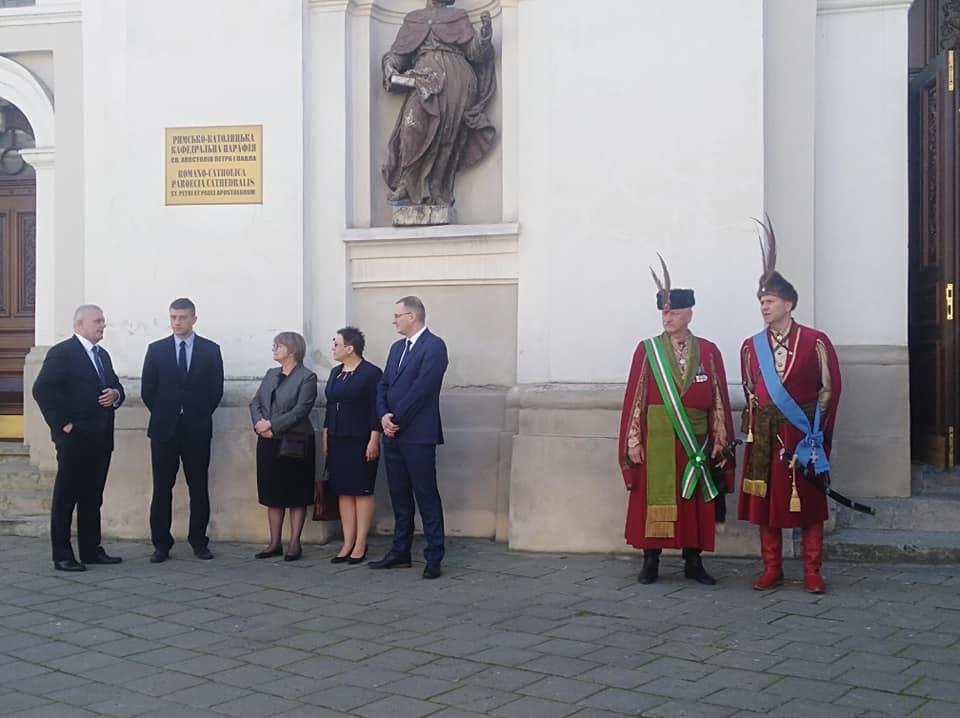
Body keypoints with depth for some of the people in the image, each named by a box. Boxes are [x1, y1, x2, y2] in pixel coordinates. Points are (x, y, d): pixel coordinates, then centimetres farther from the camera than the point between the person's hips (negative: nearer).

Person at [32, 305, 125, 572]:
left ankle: (91, 550, 19)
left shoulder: (102, 355, 18)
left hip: (100, 437, 8)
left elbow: (115, 386, 23)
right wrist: (62, 424, -16)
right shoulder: (62, 353, -7)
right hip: (75, 437, -8)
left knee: (93, 497, 12)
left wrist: (115, 395, -2)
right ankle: (62, 556, 4)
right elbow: (41, 390, -14)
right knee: (66, 497, 0)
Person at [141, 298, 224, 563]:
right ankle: (161, 544, 8)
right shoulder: (156, 349, 6)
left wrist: (200, 415, 4)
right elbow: (147, 389, 7)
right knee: (162, 489, 2)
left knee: (199, 488, 3)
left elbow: (216, 390, 5)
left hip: (197, 429, 0)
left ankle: (199, 542, 12)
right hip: (164, 429, 1)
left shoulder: (210, 350, 4)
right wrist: (163, 415, 5)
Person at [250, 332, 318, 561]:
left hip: (294, 444, -6)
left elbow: (300, 411, -16)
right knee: (272, 495, 10)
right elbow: (255, 403, 10)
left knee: (296, 496, 1)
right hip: (269, 443, 6)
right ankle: (274, 543, 17)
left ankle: (294, 543, 8)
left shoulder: (307, 377, -7)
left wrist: (271, 425, -16)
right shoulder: (271, 374, 15)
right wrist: (260, 423, -10)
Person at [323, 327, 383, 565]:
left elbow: (376, 410, -12)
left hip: (361, 442, -7)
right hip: (338, 442, 7)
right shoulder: (335, 372, 13)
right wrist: (326, 436, 13)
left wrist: (374, 441, -16)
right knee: (343, 492, 7)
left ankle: (360, 545, 4)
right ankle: (347, 544, 12)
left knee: (362, 492, 0)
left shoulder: (371, 373, -9)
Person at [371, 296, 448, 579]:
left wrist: (396, 418, -12)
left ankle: (434, 558, 2)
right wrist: (384, 416, -4)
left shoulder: (434, 346, -8)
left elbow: (422, 387, -17)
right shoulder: (397, 347, 18)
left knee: (426, 496, -3)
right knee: (399, 496, 13)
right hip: (393, 434, 8)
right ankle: (400, 553, 20)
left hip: (417, 435, -8)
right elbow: (383, 385, 14)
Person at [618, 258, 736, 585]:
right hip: (657, 439, -1)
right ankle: (651, 562, 11)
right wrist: (633, 441, -6)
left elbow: (719, 398, 6)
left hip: (696, 440, 2)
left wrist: (720, 441, 1)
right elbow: (634, 396, -1)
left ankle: (693, 561, 17)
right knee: (655, 497, 2)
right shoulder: (647, 350, 2)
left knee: (695, 500, 6)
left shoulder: (708, 352, 6)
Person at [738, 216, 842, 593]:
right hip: (765, 433, 3)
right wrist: (760, 421, 9)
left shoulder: (815, 341, -2)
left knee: (809, 502, 2)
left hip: (804, 433, -3)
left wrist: (815, 427, -2)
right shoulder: (751, 346, 7)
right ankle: (772, 569, 13)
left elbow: (830, 387, 0)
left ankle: (812, 572, 9)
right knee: (765, 500, 4)